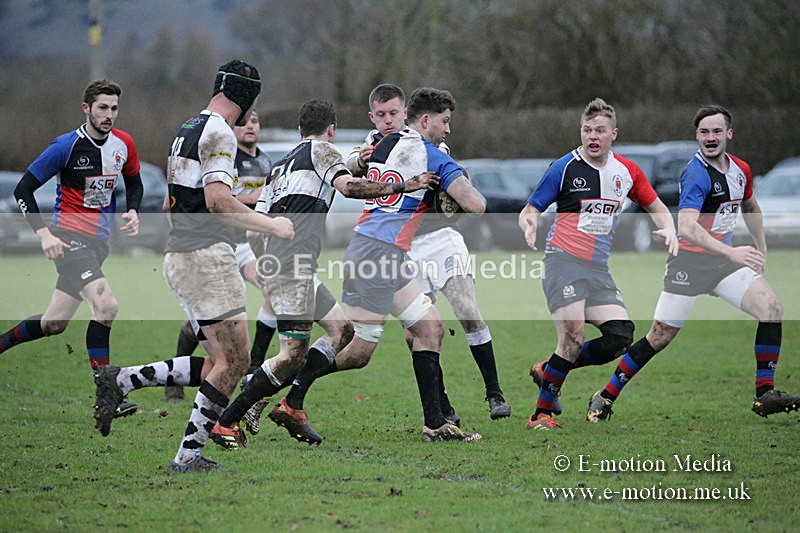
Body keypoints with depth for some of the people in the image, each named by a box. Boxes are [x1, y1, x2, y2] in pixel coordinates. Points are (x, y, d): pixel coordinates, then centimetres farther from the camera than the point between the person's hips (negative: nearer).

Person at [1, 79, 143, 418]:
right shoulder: (66, 146, -13)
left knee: (54, 323, 9)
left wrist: (132, 212, 1)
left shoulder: (123, 144, 3)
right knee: (106, 306, -24)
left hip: (98, 242, 7)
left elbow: (134, 183, 22)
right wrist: (44, 234, -18)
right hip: (69, 236, -7)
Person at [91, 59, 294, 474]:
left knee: (219, 362, 9)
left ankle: (119, 381, 6)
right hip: (206, 256, -10)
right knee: (233, 360, -8)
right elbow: (218, 200, -21)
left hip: (180, 254, 10)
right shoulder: (218, 133, -11)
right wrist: (270, 224, -11)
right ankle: (188, 455, -9)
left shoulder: (188, 129, 19)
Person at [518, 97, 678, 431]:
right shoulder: (565, 168, -5)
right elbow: (530, 210, 0)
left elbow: (656, 207, 21)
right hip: (564, 261, -5)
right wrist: (528, 225, -24)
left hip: (598, 268, 5)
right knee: (574, 337, -20)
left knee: (621, 335, -10)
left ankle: (549, 370, 7)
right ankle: (542, 413, -8)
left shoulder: (626, 171, 8)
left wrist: (668, 228, -1)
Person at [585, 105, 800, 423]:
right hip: (689, 262, -6)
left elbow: (750, 206, 26)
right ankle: (605, 398, 12)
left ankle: (765, 395, -5)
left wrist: (761, 250, 20)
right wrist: (732, 252, -43)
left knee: (772, 309, -11)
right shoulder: (697, 173, -21)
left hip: (725, 258, 6)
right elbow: (686, 228, -35)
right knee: (660, 337, -4)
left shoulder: (740, 169, 3)